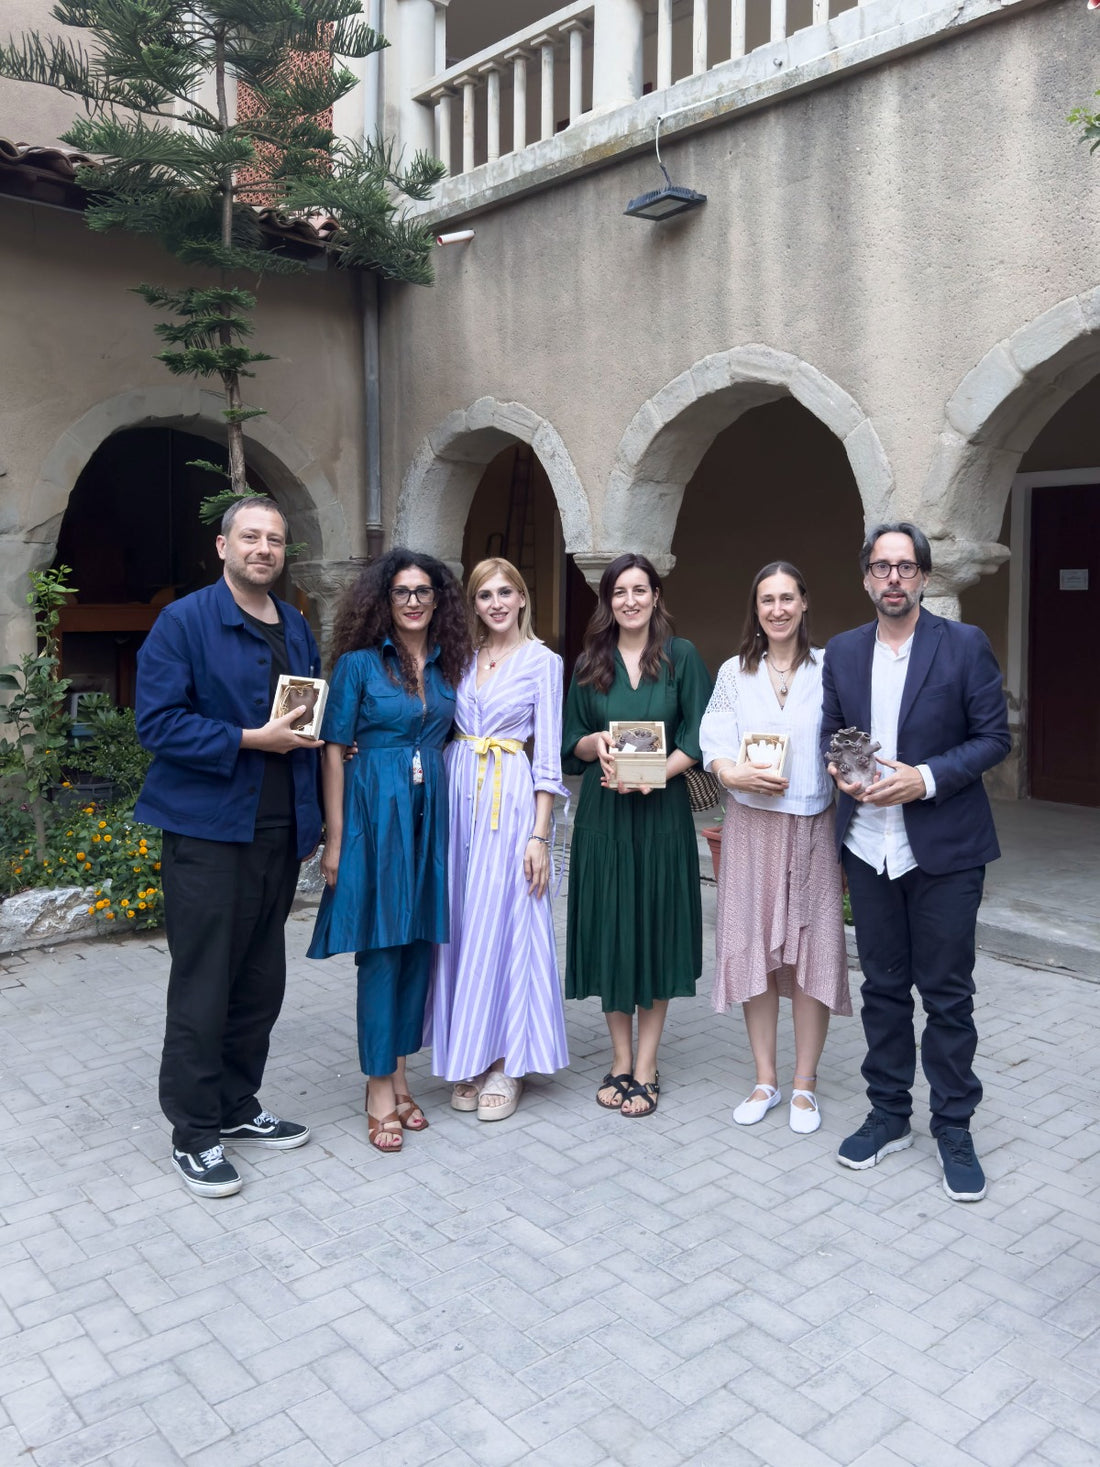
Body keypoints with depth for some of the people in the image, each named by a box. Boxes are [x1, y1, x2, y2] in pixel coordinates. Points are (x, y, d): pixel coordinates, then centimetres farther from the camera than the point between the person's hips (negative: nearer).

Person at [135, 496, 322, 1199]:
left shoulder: (298, 628, 14)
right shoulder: (183, 622, -6)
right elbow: (158, 721, -14)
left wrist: (306, 731, 2)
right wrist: (250, 740, -18)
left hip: (279, 831, 7)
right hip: (208, 832, -6)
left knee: (262, 984, 15)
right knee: (203, 989, 1)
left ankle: (237, 1108, 32)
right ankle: (194, 1134, 16)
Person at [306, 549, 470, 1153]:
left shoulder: (451, 664, 10)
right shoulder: (358, 663, -3)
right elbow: (333, 751, -4)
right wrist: (334, 838, -9)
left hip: (432, 813, 5)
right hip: (375, 810, -4)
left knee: (420, 945, 9)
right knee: (381, 949, -1)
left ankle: (399, 1072, 23)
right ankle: (379, 1089, 11)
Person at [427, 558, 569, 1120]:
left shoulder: (543, 661, -1)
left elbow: (548, 754, -4)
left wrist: (540, 836, -10)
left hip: (510, 800, -4)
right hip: (458, 795, 4)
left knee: (502, 926, -2)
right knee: (461, 925, 7)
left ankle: (505, 1063, 11)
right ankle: (468, 1059, 19)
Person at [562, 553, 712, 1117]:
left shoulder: (681, 656, 2)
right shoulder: (590, 663, 9)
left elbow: (698, 738, -2)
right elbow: (570, 742, 10)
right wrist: (596, 742, -12)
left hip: (661, 811, -2)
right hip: (603, 811, 2)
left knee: (655, 929, 2)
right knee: (609, 930, 5)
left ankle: (645, 1067, 12)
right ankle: (620, 1059, 19)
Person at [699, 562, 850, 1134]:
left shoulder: (828, 668, 1)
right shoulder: (734, 672, 6)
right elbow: (714, 747, 0)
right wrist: (735, 773, -20)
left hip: (812, 828, -2)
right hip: (751, 827, 2)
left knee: (811, 952, 2)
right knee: (754, 950, 6)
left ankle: (805, 1084, 17)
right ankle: (765, 1080, 21)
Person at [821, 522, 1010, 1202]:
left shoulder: (965, 645, -5)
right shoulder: (843, 653, 7)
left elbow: (994, 736, -6)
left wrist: (925, 778, -18)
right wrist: (841, 768, -7)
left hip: (944, 847, -3)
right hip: (870, 846, 4)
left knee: (947, 993, 5)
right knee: (883, 987, 14)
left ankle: (954, 1128, 22)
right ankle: (889, 1114, 29)